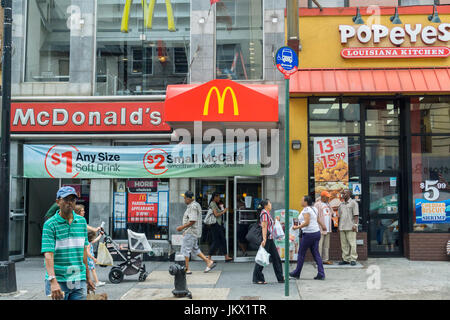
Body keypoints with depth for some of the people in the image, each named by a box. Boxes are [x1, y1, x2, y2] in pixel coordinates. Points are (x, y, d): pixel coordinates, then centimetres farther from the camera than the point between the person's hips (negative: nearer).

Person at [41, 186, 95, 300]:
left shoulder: (82, 221, 9)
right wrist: (53, 281, -26)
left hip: (79, 282, 4)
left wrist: (88, 277, 17)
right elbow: (48, 254, -15)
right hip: (58, 281, -4)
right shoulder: (50, 224, -7)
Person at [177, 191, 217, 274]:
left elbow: (192, 221, -25)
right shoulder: (196, 205, 14)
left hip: (191, 232, -11)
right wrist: (184, 229, 20)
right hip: (195, 232, 11)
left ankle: (186, 269, 1)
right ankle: (209, 262, 15)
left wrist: (182, 227, -19)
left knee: (185, 249, -3)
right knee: (195, 249, 17)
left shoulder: (193, 206, -19)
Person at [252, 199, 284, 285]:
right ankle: (257, 279, 5)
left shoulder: (268, 213, 16)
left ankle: (280, 278, 20)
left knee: (276, 258, 12)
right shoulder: (264, 213, -13)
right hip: (266, 238, -10)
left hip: (270, 239, 10)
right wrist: (264, 239, -24)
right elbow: (264, 227, -20)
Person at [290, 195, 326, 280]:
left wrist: (297, 227, -19)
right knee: (316, 254, 7)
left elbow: (307, 222, -22)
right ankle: (321, 274, 1)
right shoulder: (313, 208, 13)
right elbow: (317, 218, 29)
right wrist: (322, 225, 44)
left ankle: (296, 273, 14)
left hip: (308, 234, -9)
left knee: (301, 253, 4)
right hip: (316, 232, 9)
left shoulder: (306, 210, -14)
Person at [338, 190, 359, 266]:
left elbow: (356, 215, -6)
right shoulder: (341, 204, 17)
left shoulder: (353, 203, 0)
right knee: (344, 244, 5)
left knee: (352, 244, -7)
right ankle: (346, 259, 9)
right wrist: (339, 226, 14)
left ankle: (353, 259, -4)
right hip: (342, 227, 6)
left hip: (350, 227, -6)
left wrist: (355, 224, -16)